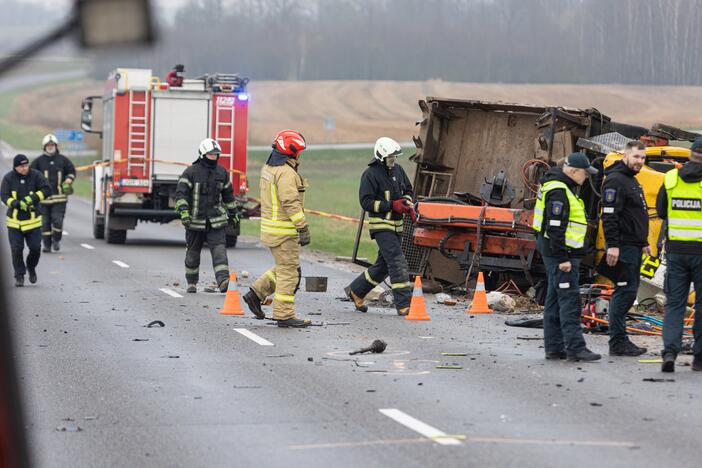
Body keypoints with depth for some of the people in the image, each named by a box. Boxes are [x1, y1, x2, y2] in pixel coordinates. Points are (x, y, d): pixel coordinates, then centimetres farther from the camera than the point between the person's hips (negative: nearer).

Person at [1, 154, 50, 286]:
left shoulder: (35, 175, -5)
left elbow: (47, 190, -11)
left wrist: (33, 198, -25)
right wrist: (17, 204, -28)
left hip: (33, 220, 0)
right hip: (15, 221, 0)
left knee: (35, 248, -2)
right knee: (16, 249, -3)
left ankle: (31, 267, 28)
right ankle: (19, 276, 10)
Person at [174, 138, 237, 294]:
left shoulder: (222, 172, 8)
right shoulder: (191, 172, -7)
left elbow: (228, 193, 21)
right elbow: (181, 192, -14)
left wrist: (233, 211, 25)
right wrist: (184, 211, -27)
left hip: (216, 221, 2)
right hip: (195, 220, -2)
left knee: (219, 249, -14)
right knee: (193, 252, 9)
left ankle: (223, 281, -25)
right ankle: (192, 283, 24)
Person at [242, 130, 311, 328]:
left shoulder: (268, 168, 12)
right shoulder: (286, 173, -19)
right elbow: (291, 203, -24)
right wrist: (303, 228, -22)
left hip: (270, 226, 10)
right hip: (284, 231, -10)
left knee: (284, 268, 20)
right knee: (288, 271, -3)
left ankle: (256, 293, 18)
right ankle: (284, 314, -1)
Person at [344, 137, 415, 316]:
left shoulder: (397, 170, 10)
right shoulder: (371, 174, -12)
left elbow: (407, 190, 24)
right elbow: (366, 202, -16)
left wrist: (408, 204, 3)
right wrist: (392, 205, -21)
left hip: (396, 225, 8)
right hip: (381, 225, -8)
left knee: (383, 265, 15)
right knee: (397, 262, -16)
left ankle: (355, 290, 31)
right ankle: (404, 305, -16)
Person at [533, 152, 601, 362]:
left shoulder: (563, 187, 16)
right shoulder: (559, 192, -17)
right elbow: (555, 228, -22)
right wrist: (562, 258, -22)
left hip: (561, 253, 11)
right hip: (560, 252, -11)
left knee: (555, 299, 11)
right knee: (569, 299, -12)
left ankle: (554, 347, 14)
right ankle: (575, 348, -15)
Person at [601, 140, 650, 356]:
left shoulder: (632, 181, 20)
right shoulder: (616, 180, -13)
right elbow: (609, 215, -20)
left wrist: (644, 242, 28)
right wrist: (613, 245, -25)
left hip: (634, 246, 10)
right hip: (623, 246, -10)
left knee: (628, 292, 11)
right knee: (625, 291, -11)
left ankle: (619, 340, 15)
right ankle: (618, 342, -9)